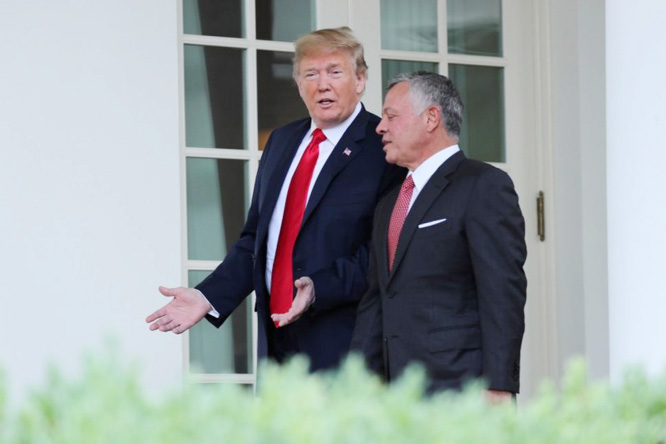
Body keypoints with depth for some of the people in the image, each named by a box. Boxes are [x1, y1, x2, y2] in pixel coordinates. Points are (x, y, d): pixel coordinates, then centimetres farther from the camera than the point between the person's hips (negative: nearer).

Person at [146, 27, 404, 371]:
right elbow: (255, 238, 19)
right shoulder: (281, 142, 17)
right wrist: (208, 297, 6)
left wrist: (319, 288, -25)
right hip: (277, 341, 6)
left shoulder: (384, 147, -6)